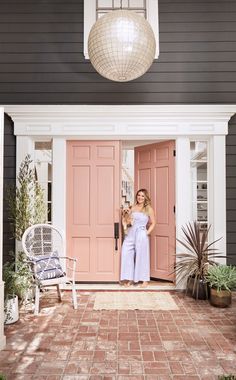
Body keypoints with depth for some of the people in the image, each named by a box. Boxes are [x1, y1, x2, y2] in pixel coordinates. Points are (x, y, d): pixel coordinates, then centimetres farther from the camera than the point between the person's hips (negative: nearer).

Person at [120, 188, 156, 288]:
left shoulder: (148, 209, 2)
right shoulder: (133, 207, 11)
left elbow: (153, 223, 4)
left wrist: (147, 232, -4)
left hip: (141, 234, -4)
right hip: (130, 234, 4)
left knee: (142, 256, 2)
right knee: (126, 255, -1)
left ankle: (145, 280, 17)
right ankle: (129, 278, 14)